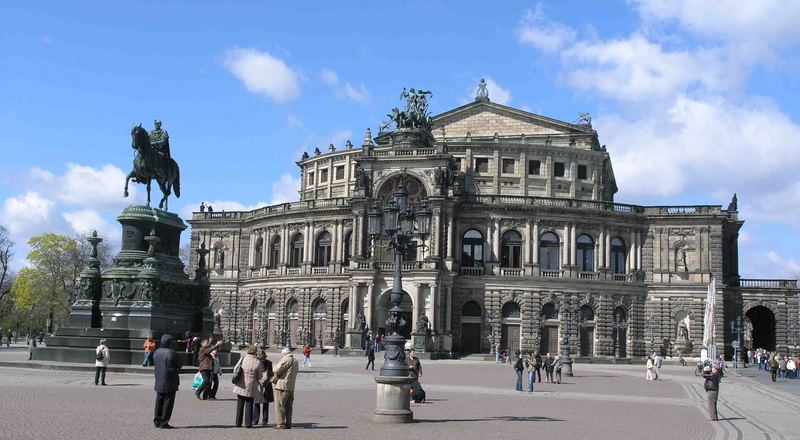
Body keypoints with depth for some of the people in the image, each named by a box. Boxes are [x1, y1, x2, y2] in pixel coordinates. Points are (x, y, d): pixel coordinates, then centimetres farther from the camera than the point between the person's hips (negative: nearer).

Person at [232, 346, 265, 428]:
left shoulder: (243, 359, -4)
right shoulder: (258, 362, -10)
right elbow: (260, 377, -1)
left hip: (240, 386, 3)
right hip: (250, 387, -3)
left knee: (240, 404, 12)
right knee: (249, 405, 7)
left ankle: (238, 423, 15)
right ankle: (248, 423, 6)